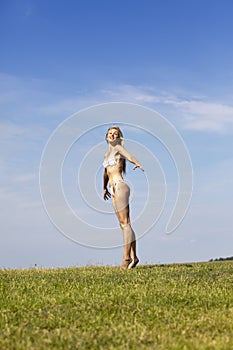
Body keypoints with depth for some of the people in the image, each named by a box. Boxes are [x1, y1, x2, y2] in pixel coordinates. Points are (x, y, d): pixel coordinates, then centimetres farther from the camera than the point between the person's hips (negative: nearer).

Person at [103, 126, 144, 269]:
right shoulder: (107, 154, 23)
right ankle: (133, 256, 7)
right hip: (114, 190, 8)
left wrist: (137, 164, -41)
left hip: (120, 187, -8)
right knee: (125, 224, 6)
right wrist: (105, 188, 45)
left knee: (125, 223, -10)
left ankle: (126, 258, -12)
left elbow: (130, 156, -20)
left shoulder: (118, 148, 1)